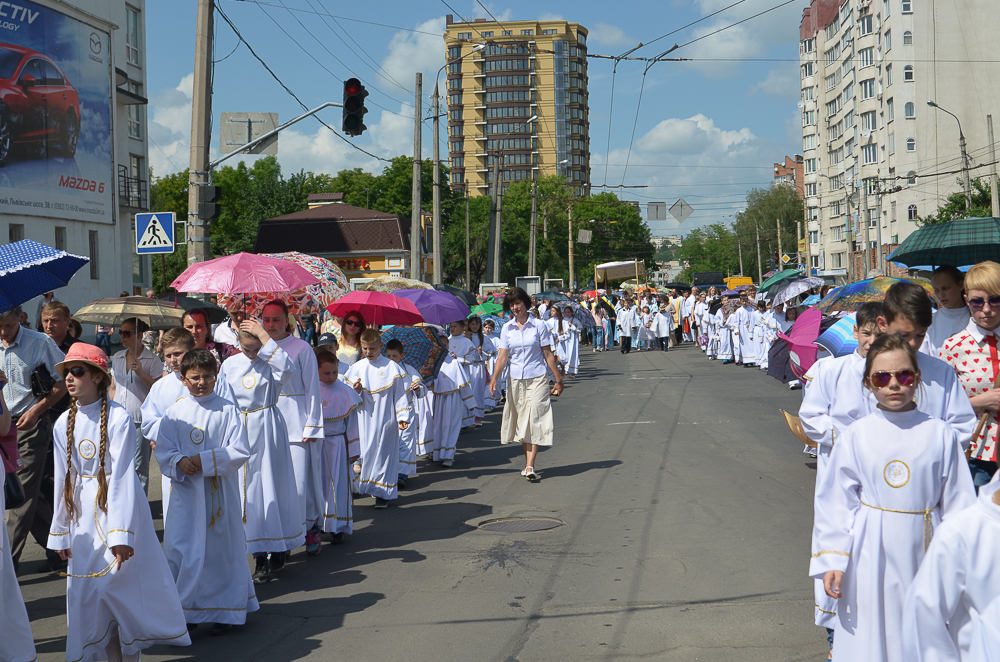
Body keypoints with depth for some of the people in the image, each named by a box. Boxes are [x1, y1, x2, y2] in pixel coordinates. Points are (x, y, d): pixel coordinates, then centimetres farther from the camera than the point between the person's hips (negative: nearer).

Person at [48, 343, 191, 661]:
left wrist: (121, 534, -21)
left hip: (118, 504, -5)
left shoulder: (118, 418, -14)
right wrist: (60, 533, 8)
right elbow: (63, 479, 7)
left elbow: (122, 477, -17)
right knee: (87, 591, 7)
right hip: (83, 514, 5)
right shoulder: (64, 424, 2)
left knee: (126, 584, -2)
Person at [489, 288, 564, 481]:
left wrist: (558, 380, 2)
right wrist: (494, 378, -13)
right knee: (521, 420, 7)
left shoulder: (538, 326, -1)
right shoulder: (507, 329, 6)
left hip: (537, 378, -3)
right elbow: (503, 357, 2)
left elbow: (548, 355, 2)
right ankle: (528, 461, 17)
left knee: (534, 419, -10)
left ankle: (530, 466, -15)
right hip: (515, 379, 3)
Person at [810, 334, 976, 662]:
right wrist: (832, 559, -4)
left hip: (923, 551, 0)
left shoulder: (940, 434, -1)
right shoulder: (855, 436, -2)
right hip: (870, 553, 0)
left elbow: (958, 500, 3)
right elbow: (838, 502, 1)